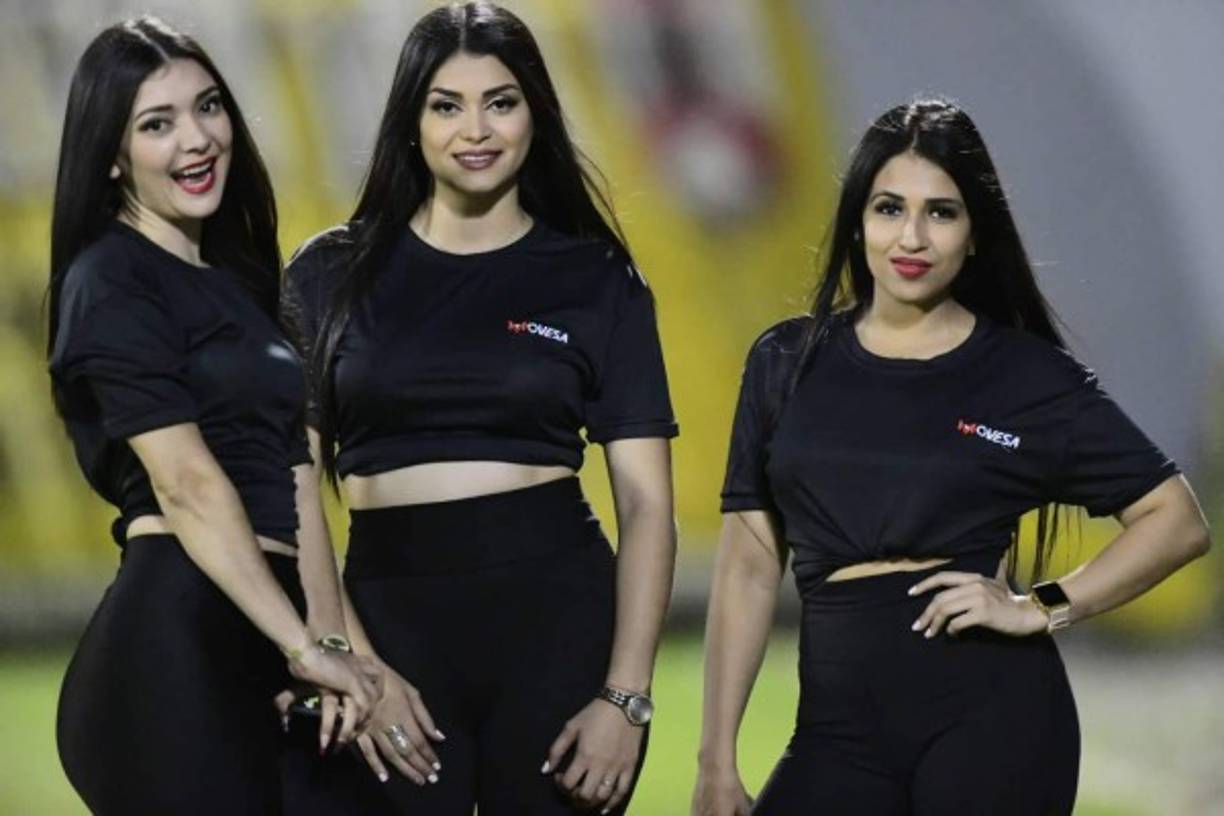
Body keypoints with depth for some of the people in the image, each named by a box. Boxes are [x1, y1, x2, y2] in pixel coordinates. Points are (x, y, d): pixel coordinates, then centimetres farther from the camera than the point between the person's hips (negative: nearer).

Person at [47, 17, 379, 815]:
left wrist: (333, 640, 0)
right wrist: (308, 647, -16)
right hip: (177, 640, -8)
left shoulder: (235, 276, 20)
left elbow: (294, 480, 13)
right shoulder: (112, 283, -5)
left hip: (248, 643, 8)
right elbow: (188, 485, -13)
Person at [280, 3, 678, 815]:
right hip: (392, 621, 0)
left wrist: (627, 697, -9)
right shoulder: (333, 274, 5)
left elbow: (647, 503, 1)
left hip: (559, 614, 0)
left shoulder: (597, 281, 4)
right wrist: (353, 667, -9)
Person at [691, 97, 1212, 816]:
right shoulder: (787, 363, 9)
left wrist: (1044, 609, -8)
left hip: (992, 713, -2)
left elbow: (1178, 521, 4)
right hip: (841, 723, 2)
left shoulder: (1030, 376, 3)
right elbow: (749, 565, 8)